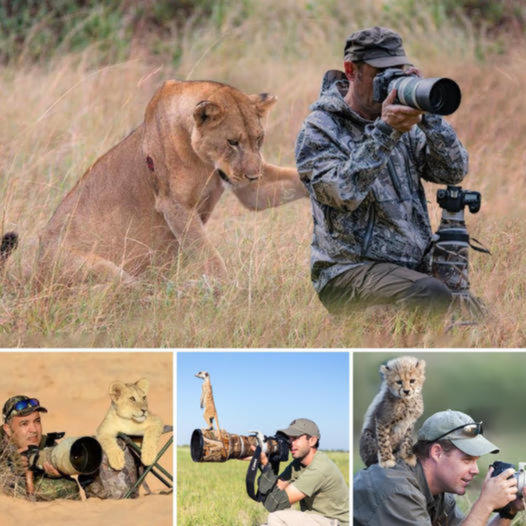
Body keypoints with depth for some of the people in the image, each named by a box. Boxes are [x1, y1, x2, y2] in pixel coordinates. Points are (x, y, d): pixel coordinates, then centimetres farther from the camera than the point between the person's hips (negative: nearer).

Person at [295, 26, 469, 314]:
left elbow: (455, 171, 3)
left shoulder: (404, 124, 13)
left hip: (414, 266, 6)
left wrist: (427, 115, -10)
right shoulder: (319, 130, -4)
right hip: (350, 269, -6)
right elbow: (343, 194, -20)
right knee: (433, 295, -31)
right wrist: (385, 132, -24)